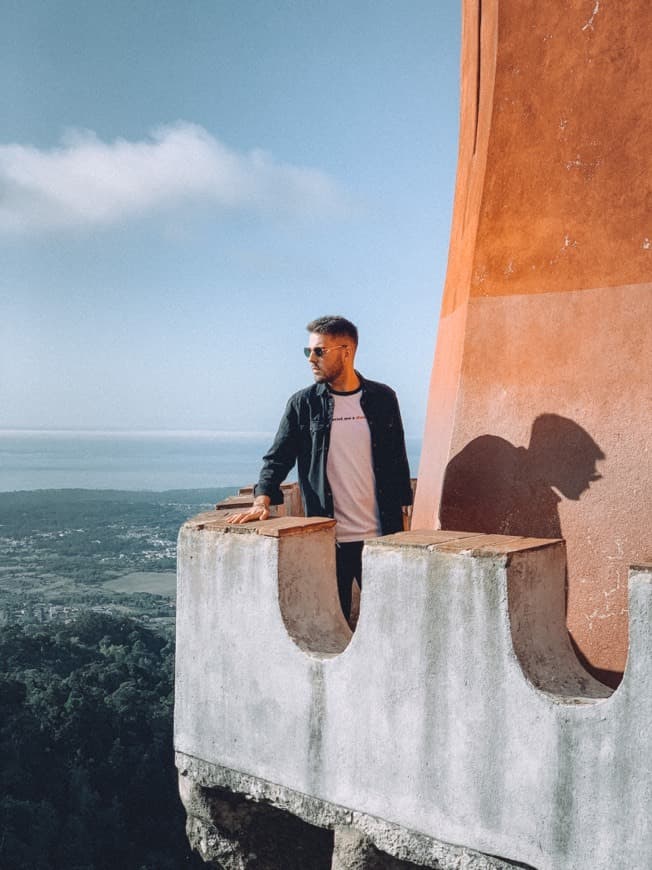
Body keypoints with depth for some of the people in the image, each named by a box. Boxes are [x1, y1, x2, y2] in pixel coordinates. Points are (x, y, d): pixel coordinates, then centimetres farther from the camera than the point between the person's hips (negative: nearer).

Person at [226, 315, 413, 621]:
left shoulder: (382, 398, 6)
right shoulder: (302, 404, 3)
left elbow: (398, 459, 12)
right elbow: (277, 458, 2)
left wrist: (400, 514, 10)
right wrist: (262, 500, -15)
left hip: (379, 535, 1)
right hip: (328, 538, 0)